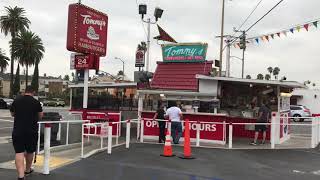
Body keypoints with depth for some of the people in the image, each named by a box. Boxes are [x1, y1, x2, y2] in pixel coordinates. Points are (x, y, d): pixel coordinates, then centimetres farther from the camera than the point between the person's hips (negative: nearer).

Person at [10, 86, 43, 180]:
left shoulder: (16, 100, 3)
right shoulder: (36, 102, -3)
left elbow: (12, 114, 15)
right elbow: (40, 116, 5)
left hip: (18, 130, 0)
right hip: (32, 130, 0)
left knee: (19, 152, -3)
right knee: (30, 151, 18)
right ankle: (27, 170, 36)